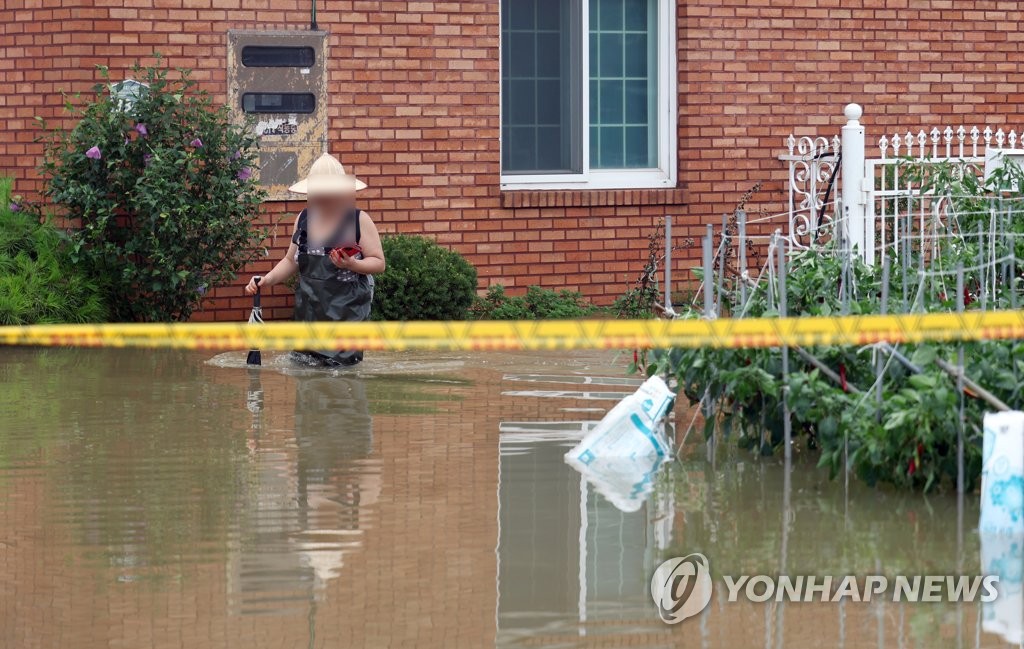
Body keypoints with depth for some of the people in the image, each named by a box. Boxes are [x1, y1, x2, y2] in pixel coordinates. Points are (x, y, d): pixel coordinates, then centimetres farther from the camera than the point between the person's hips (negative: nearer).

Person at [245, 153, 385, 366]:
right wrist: (267, 280, -1)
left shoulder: (359, 220, -6)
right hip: (310, 310, 4)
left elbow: (378, 263, -6)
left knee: (342, 365, -7)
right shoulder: (303, 220, 7)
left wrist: (352, 265, -25)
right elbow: (291, 261, 15)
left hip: (347, 309, -4)